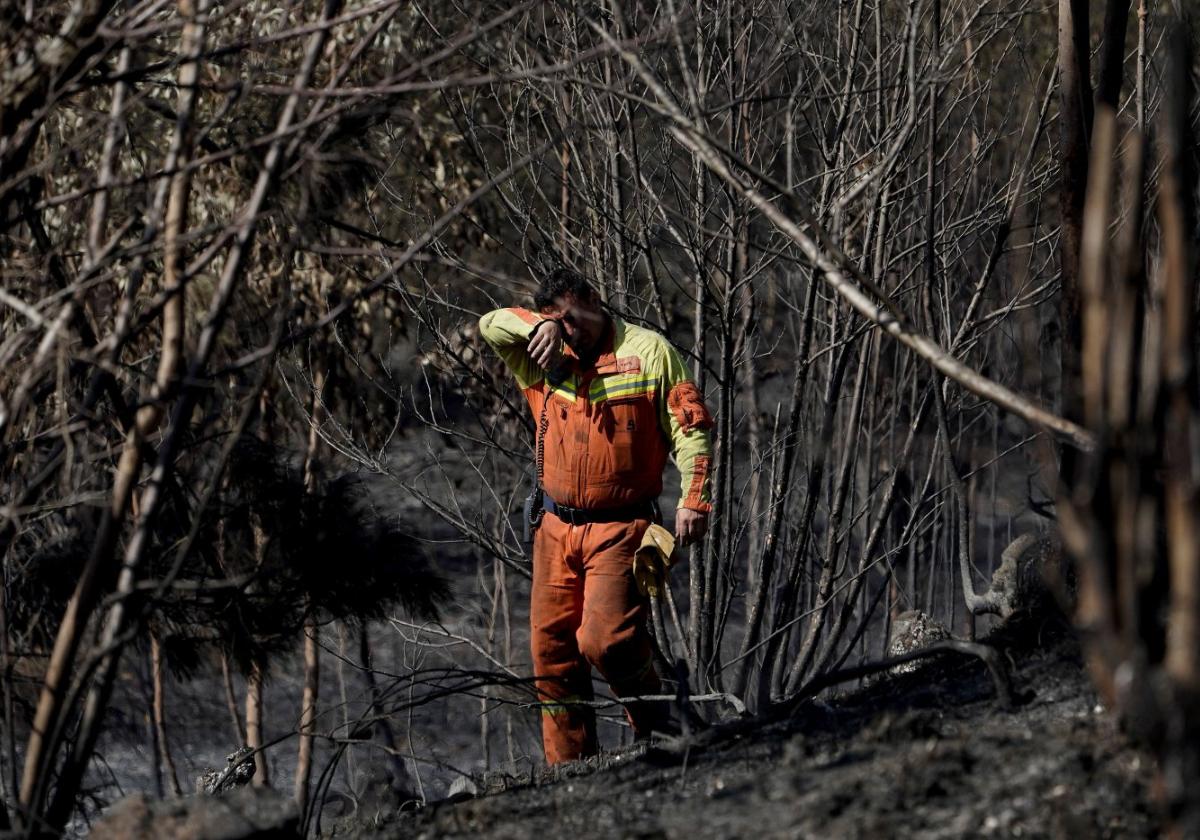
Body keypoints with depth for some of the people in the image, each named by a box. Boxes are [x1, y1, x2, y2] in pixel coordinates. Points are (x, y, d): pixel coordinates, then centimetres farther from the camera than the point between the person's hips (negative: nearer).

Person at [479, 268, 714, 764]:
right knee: (551, 651, 2)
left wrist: (693, 501, -15)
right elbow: (491, 326, -3)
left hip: (619, 530, -5)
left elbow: (691, 431, -3)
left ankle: (658, 731, 7)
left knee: (604, 641, -17)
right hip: (557, 530, 5)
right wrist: (539, 326, -22)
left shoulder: (649, 352, -1)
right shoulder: (542, 362, 9)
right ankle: (566, 768, 10)